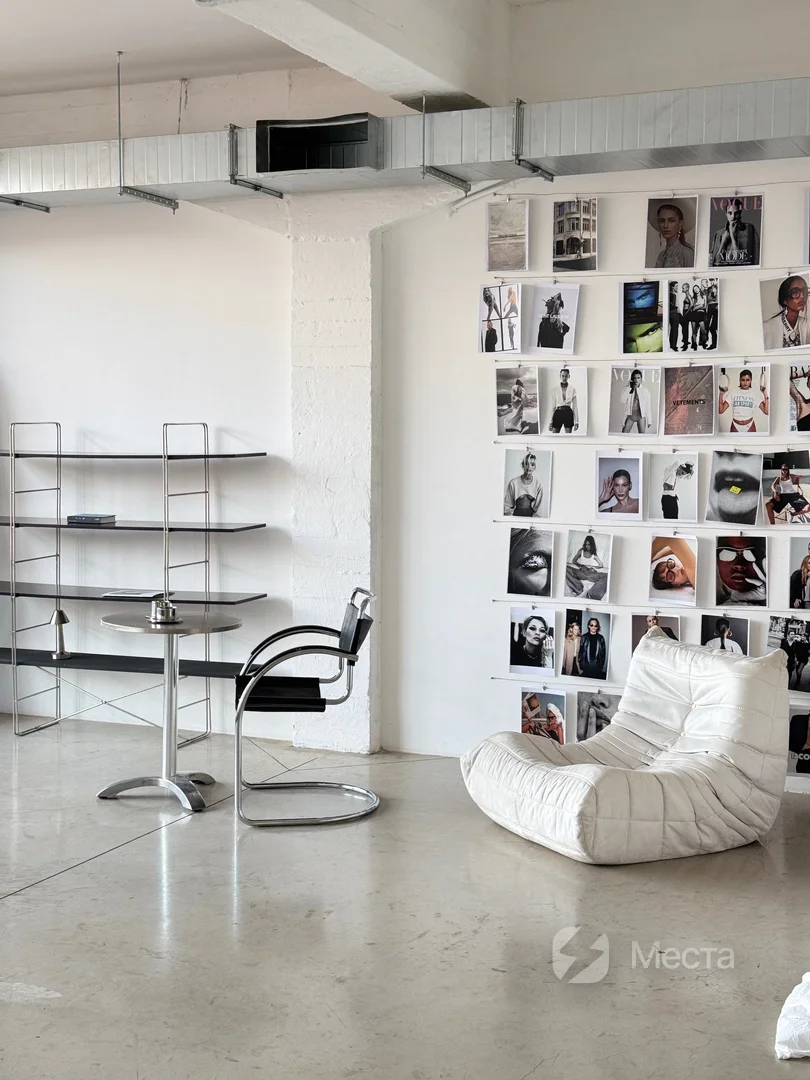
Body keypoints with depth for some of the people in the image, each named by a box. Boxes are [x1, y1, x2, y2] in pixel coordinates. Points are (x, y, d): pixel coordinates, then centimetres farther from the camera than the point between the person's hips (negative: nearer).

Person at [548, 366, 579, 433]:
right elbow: (553, 406, 5)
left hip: (568, 414, 0)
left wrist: (576, 421, -1)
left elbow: (575, 406, 4)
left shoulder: (572, 390, 3)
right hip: (558, 413, 0)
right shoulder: (555, 389, 4)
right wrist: (551, 421, 0)